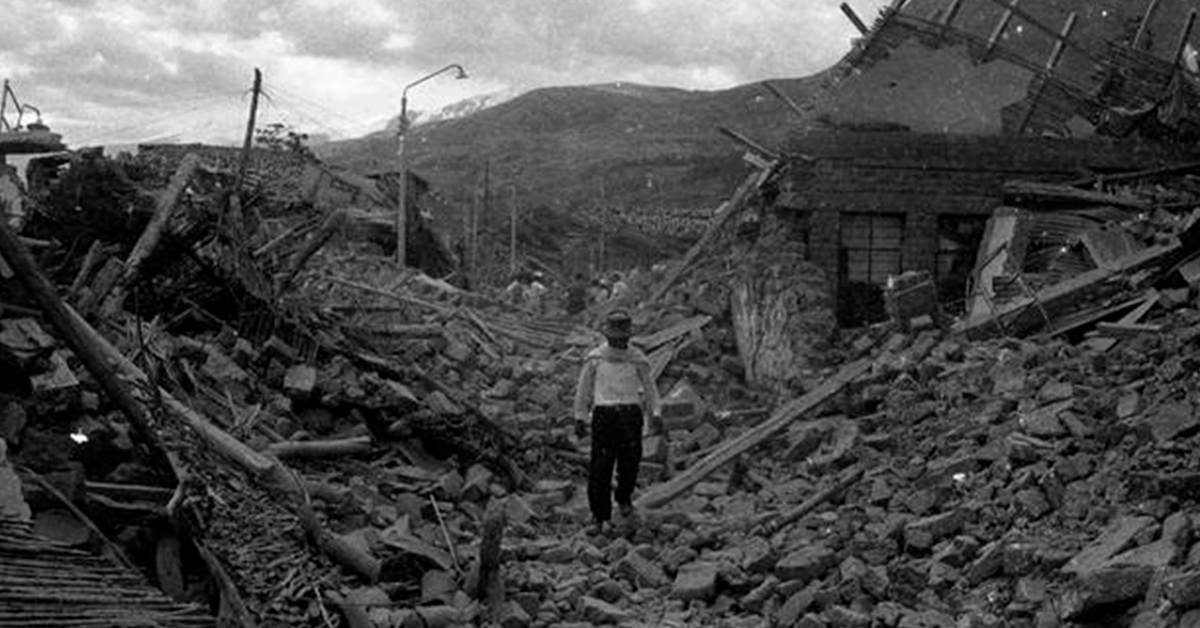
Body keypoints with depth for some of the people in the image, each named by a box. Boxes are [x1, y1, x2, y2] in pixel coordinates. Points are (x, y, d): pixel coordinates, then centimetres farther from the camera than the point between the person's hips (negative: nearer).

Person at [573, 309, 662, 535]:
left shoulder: (637, 359, 7)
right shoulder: (595, 358, 4)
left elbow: (649, 388, 15)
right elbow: (583, 389, 13)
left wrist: (656, 415, 8)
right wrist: (580, 417, 16)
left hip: (631, 414, 1)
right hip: (604, 415, -1)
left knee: (630, 463, -2)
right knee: (599, 468, -6)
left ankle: (624, 499, 30)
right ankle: (598, 518, 1)